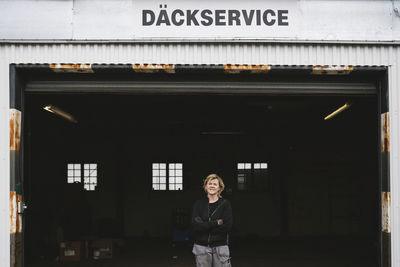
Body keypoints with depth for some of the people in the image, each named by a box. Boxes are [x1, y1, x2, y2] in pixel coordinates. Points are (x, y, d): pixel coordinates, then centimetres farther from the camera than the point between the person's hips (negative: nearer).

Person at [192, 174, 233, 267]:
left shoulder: (225, 204, 1)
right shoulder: (199, 203, 6)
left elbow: (227, 226, -11)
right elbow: (195, 226, -7)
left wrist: (204, 226, -11)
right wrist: (216, 223, -14)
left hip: (220, 246, -1)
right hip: (201, 247, 2)